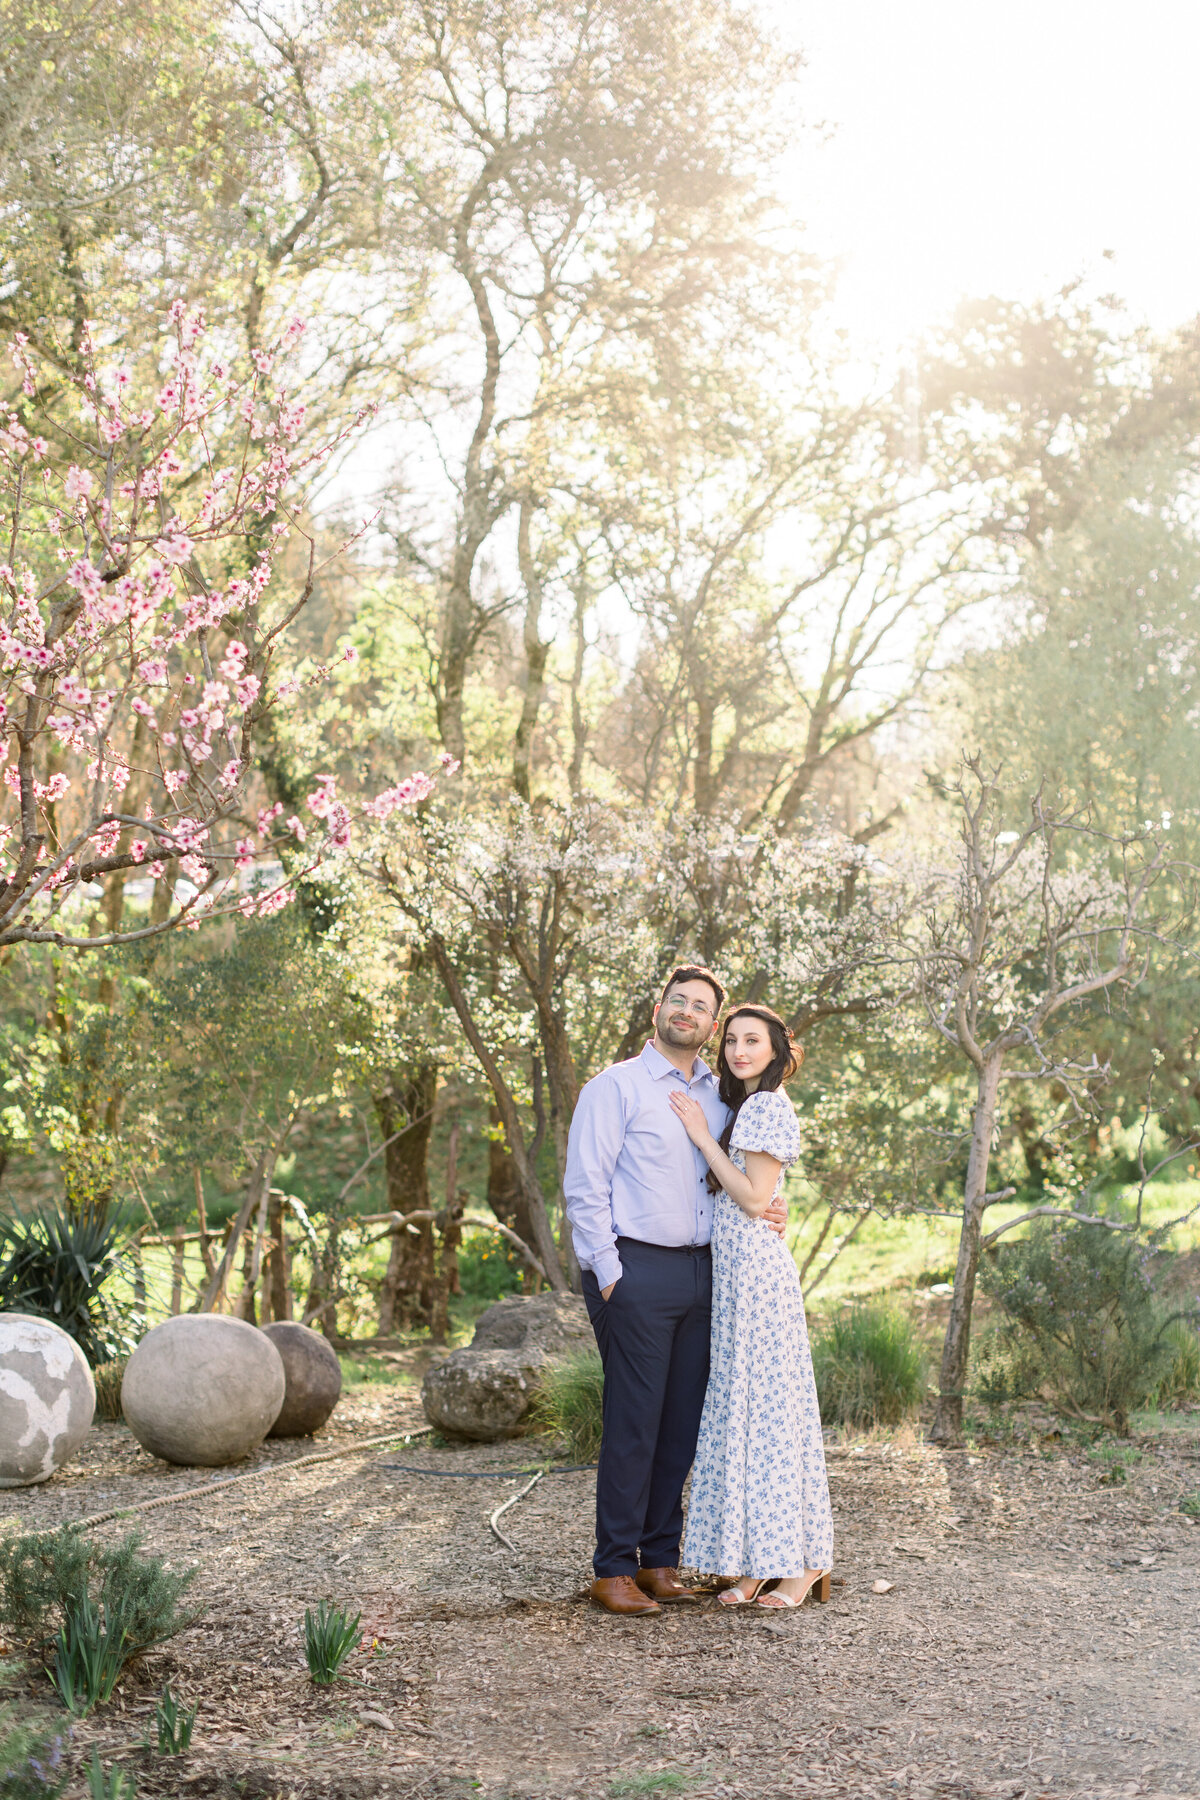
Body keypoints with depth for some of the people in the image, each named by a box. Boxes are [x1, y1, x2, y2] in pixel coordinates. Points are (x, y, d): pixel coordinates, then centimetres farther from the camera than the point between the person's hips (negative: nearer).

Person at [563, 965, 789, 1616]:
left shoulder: (719, 1097, 16)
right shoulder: (616, 1087, -2)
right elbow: (584, 1189, -7)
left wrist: (767, 1212, 7)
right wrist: (608, 1274, -13)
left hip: (700, 1271, 6)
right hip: (635, 1270, -6)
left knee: (682, 1423, 8)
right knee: (633, 1423, -6)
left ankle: (660, 1559, 17)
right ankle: (613, 1570, 2)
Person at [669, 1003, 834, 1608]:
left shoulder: (767, 1106, -11)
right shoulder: (747, 1106, 18)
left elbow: (755, 1198, -16)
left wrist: (703, 1137, -12)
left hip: (755, 1268, -10)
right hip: (733, 1269, 10)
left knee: (765, 1406, -6)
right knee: (743, 1408, 9)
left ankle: (801, 1561, -1)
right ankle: (759, 1562, 12)